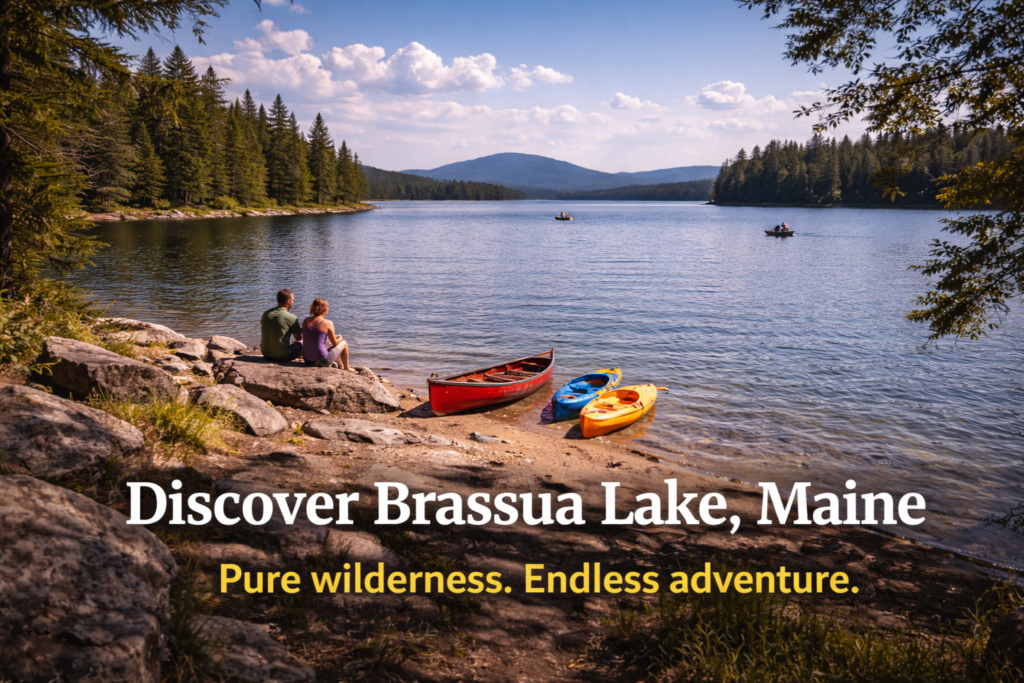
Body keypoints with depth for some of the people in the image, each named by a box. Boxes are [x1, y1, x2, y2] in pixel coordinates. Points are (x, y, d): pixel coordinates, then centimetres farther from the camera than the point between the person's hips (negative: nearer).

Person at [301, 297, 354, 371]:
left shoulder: (306, 321, 3)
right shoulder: (328, 323, -12)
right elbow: (335, 343, -1)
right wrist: (340, 338, 22)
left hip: (307, 360, 6)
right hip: (321, 361, -6)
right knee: (344, 343, 19)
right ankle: (346, 368, 34)